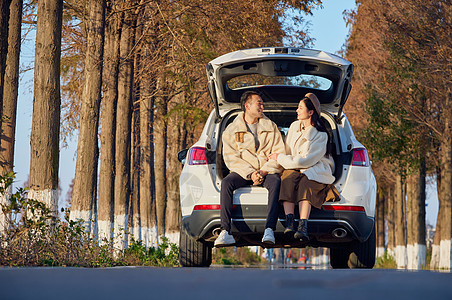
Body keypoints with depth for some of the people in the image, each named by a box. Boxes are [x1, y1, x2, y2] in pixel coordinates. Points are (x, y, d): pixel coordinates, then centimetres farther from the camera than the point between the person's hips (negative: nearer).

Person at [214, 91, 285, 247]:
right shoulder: (231, 130, 8)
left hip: (267, 171, 0)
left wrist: (265, 171, -13)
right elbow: (230, 157, -2)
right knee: (226, 182, -32)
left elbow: (279, 153, 5)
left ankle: (269, 230, -45)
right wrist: (250, 173, -16)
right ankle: (225, 232, -38)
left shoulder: (271, 127, 13)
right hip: (242, 171, 0)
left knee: (275, 182, -35)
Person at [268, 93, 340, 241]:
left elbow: (306, 161, -15)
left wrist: (280, 158, -11)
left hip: (315, 170, -4)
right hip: (294, 169, 4)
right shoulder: (294, 126, 13)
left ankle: (303, 227, -54)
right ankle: (289, 222, -47)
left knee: (305, 183, -38)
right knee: (288, 178, -32)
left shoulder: (320, 135, -7)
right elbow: (287, 151, 18)